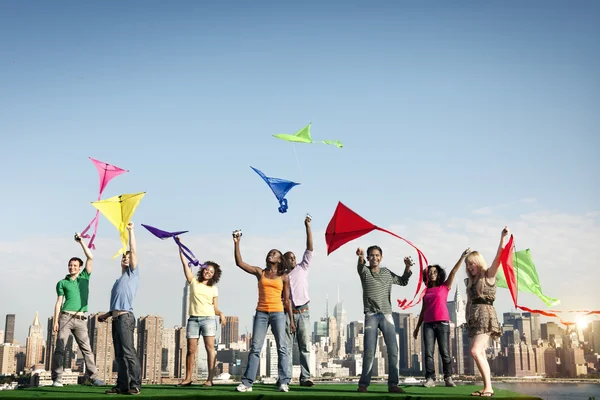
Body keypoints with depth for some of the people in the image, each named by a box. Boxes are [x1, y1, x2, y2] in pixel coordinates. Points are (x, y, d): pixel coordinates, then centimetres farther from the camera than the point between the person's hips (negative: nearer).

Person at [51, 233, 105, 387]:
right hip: (66, 317, -1)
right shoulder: (62, 283, 9)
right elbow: (59, 302, 5)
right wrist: (55, 321, -2)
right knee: (60, 347, -5)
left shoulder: (85, 277, 12)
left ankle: (94, 377, -2)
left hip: (81, 319, 1)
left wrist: (81, 242, 2)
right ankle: (56, 378, -4)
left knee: (86, 349, 0)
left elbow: (90, 258, 4)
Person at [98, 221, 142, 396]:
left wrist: (130, 230, -4)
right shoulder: (119, 281, 26)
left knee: (128, 352, -12)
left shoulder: (133, 273, 7)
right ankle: (122, 385, 6)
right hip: (116, 318, 8)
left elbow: (133, 251, -3)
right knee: (119, 354, 5)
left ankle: (135, 385, -13)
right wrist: (107, 314, 23)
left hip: (125, 317, -8)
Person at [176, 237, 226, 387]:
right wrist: (180, 246, 3)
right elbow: (185, 263, 6)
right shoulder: (193, 282, 11)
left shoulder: (214, 289, 11)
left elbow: (215, 308, 8)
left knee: (210, 348, -9)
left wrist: (221, 314, -14)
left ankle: (210, 379, -11)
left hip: (208, 319, -1)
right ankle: (188, 378, 9)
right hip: (193, 319, 1)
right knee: (191, 349, 2)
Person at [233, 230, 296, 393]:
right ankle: (247, 382, -2)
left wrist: (291, 319, 1)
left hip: (278, 313, -1)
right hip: (261, 313, 1)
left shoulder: (284, 277, 6)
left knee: (282, 347, -2)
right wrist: (236, 243, -5)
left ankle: (284, 382, 1)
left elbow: (287, 300, 6)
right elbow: (239, 263, 1)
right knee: (255, 347, -2)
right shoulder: (259, 272, 9)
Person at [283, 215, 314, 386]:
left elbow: (309, 248, 1)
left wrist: (307, 227, -7)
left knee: (305, 346, -3)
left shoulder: (302, 268, 9)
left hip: (303, 312, 0)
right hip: (287, 313, 1)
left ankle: (305, 377, -3)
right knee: (286, 347, 0)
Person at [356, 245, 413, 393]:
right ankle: (363, 384, 2)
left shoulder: (387, 273, 14)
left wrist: (407, 267, 9)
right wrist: (360, 258, -48)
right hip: (371, 316, -3)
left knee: (393, 350, -4)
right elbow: (361, 267, -23)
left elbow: (403, 281, 27)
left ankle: (393, 384, 1)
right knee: (369, 351, -6)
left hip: (386, 315, 3)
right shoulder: (365, 271, 2)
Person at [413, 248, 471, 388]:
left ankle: (448, 378, 2)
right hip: (428, 324, 3)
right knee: (428, 352, -4)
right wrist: (417, 327, 16)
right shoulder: (426, 291, 15)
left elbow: (453, 272, -3)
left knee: (444, 352, -4)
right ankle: (430, 379, -4)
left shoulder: (445, 286, 8)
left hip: (442, 323, -3)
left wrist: (462, 257, -13)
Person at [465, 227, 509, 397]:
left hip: (485, 315, -8)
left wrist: (502, 238, -28)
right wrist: (467, 318, 7)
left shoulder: (488, 275, -1)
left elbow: (498, 258, -16)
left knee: (475, 351, -19)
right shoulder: (470, 281, 19)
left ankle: (488, 387, -18)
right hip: (474, 318, 8)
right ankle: (487, 388, 4)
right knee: (480, 354, 3)